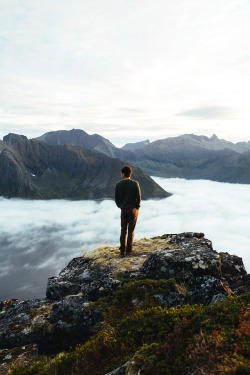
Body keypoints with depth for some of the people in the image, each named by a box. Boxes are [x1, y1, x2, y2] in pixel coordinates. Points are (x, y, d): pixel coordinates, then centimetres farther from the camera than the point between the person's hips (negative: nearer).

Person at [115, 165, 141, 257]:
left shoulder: (118, 184, -3)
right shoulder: (135, 184, -8)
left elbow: (116, 199, 2)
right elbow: (138, 197, -8)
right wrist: (137, 208, 5)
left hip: (123, 210, 2)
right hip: (133, 209, -1)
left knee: (123, 231, 10)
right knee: (131, 231, 6)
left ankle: (122, 251, 11)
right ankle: (128, 250, 9)